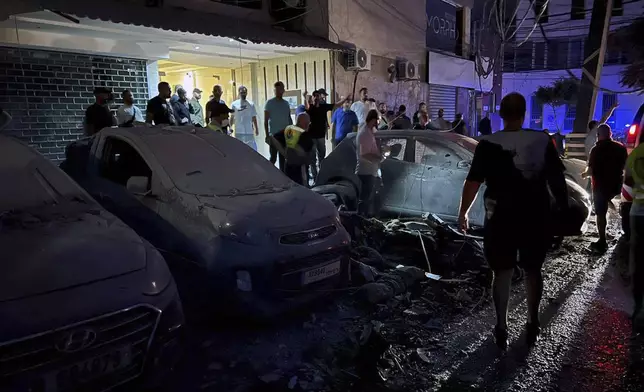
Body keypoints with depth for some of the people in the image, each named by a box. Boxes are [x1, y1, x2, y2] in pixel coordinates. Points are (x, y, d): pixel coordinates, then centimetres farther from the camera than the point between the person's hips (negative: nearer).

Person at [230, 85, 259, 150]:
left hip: (249, 131, 0)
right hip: (238, 131, 0)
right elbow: (232, 118, 8)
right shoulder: (234, 104, 3)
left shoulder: (251, 104, 5)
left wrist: (256, 128, 6)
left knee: (252, 149, -3)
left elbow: (254, 118, 9)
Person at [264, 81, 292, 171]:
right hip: (274, 135, -5)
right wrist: (267, 135, -12)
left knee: (283, 157, 9)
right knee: (273, 158, -4)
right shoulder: (269, 103, -4)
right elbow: (266, 120, -6)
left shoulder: (286, 103, 11)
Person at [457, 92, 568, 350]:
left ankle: (502, 330, 16)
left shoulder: (489, 144, -10)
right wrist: (564, 208, 10)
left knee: (502, 273, 10)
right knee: (533, 270, 17)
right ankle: (533, 326, 29)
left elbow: (473, 182, -10)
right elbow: (557, 179, -2)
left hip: (501, 219, -2)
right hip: (536, 217, 2)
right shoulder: (543, 141, -4)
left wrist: (463, 212, 0)